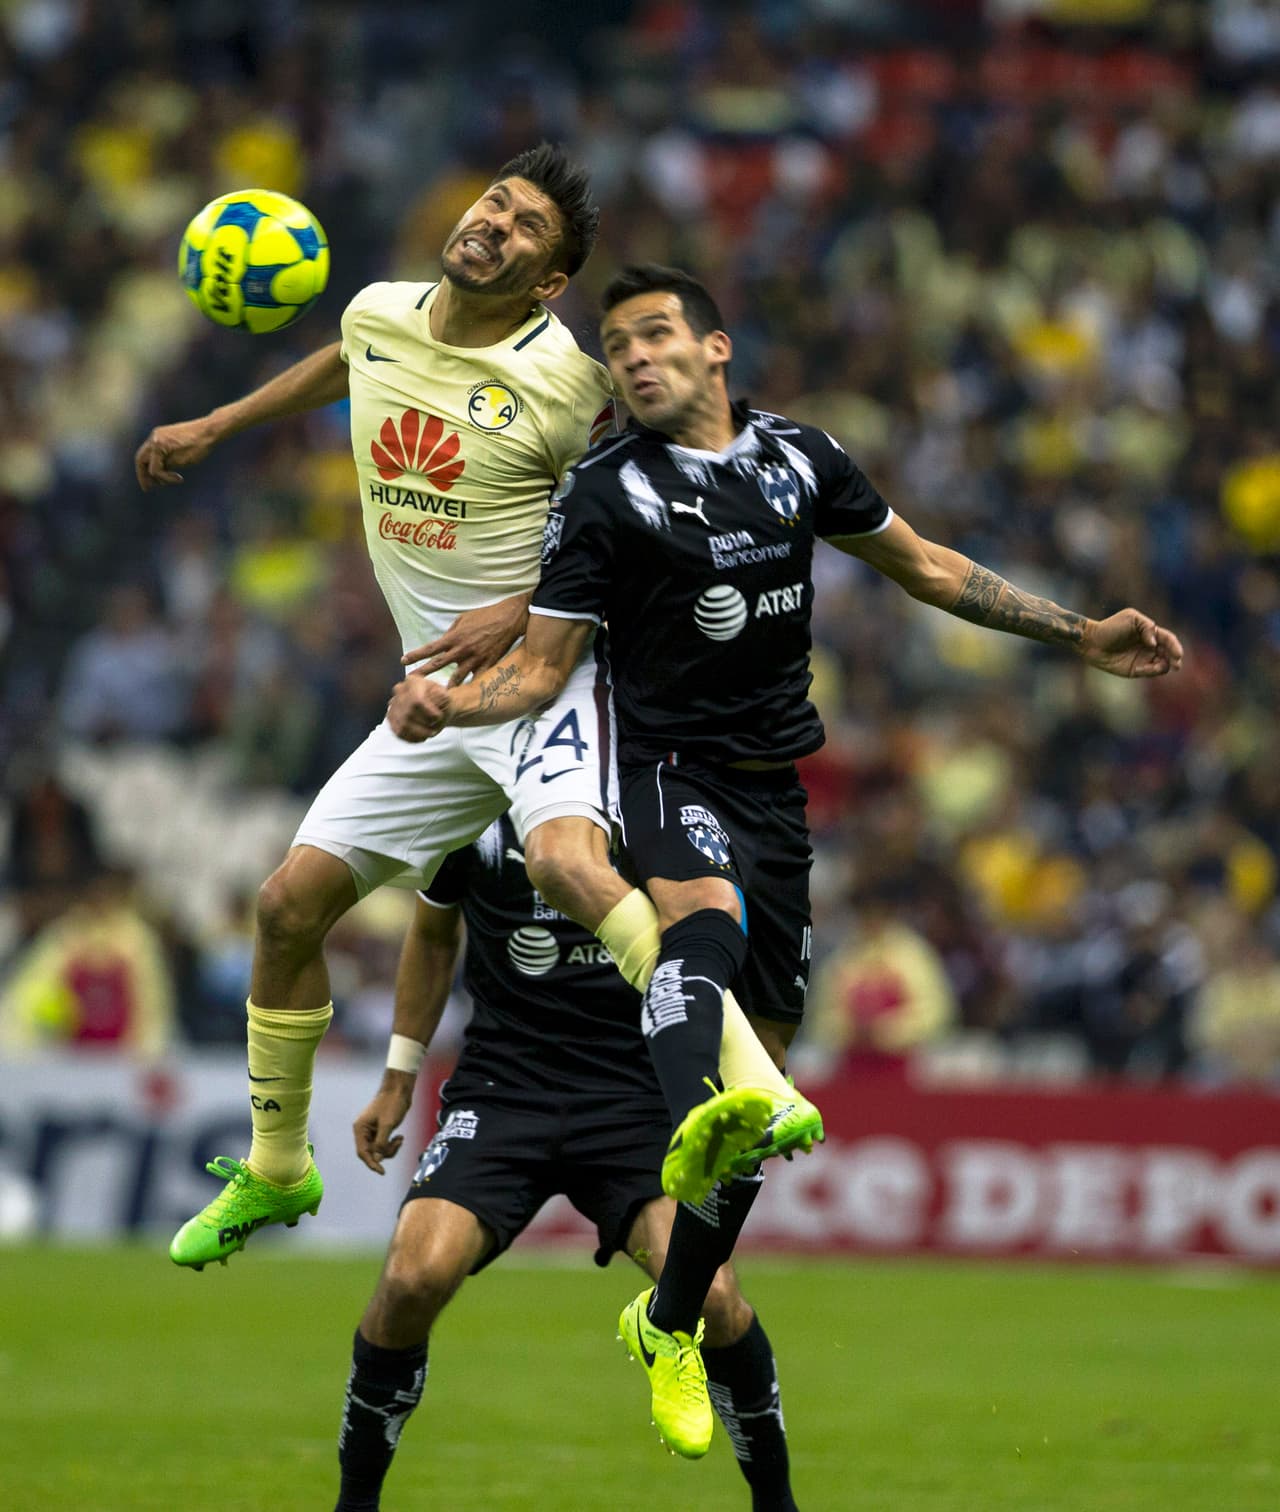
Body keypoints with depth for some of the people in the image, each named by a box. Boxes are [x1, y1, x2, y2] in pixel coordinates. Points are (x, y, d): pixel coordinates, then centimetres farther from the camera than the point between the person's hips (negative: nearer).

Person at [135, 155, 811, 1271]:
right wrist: (215, 427, 38)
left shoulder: (563, 377, -14)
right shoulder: (380, 315, 5)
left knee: (567, 859, -35)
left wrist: (520, 613, -17)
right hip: (435, 691, 7)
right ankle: (276, 1170, 27)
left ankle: (750, 1089, -42)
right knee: (290, 903, 6)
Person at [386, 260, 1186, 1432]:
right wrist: (449, 706, -23)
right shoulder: (606, 493, -3)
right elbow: (542, 667, -1)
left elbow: (922, 564, 20)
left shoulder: (798, 457, 8)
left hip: (777, 786, 5)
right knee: (706, 922, -37)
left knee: (767, 1034, 6)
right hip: (675, 770, -5)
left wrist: (1083, 635, 20)